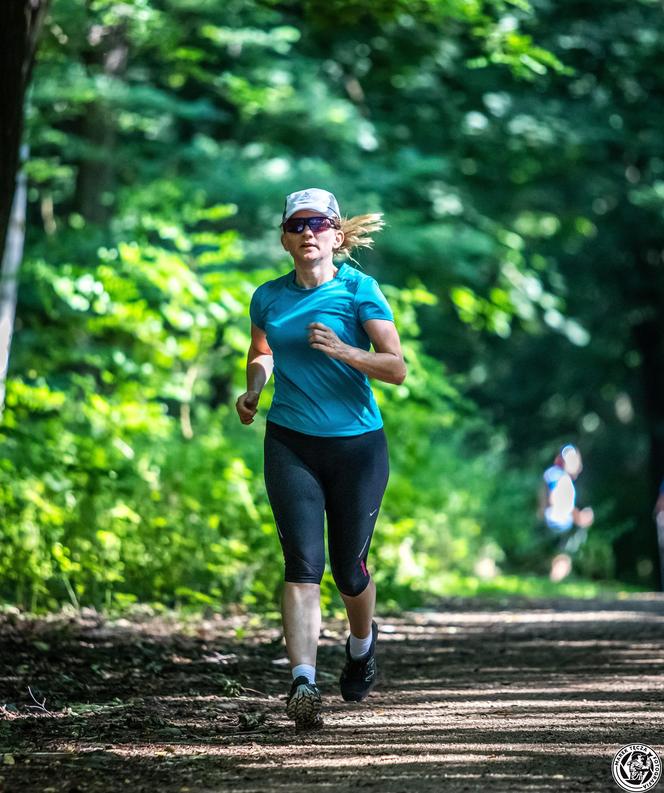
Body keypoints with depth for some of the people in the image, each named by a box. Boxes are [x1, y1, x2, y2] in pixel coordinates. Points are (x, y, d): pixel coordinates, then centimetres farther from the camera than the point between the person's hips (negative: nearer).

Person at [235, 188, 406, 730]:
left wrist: (341, 350, -25)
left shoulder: (359, 289, -5)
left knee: (349, 568, 8)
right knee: (302, 563, -13)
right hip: (290, 444, 2)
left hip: (357, 445, -2)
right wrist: (253, 389, 5)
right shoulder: (269, 297, 7)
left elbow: (397, 367, -11)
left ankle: (362, 644, 39)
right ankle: (303, 680, -20)